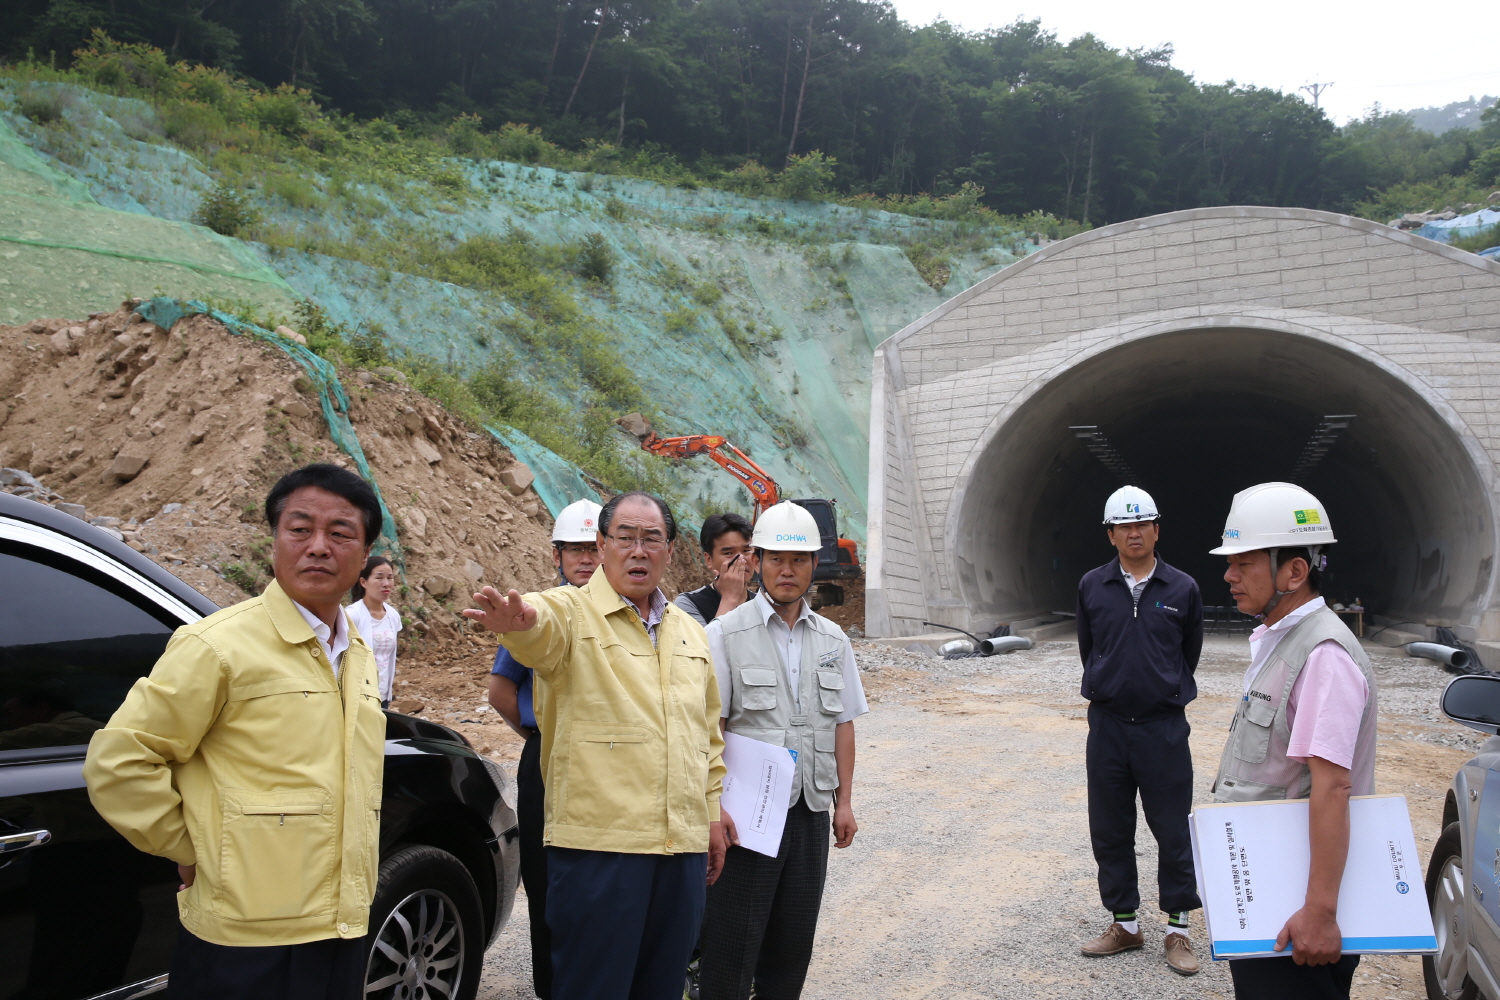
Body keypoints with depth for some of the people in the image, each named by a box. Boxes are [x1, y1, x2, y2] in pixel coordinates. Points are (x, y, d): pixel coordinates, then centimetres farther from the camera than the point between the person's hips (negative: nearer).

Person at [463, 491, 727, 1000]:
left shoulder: (690, 632, 15)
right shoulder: (573, 613, -4)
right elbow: (542, 626, -30)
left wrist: (713, 813, 18)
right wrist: (518, 618, -53)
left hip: (685, 844, 6)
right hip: (599, 842, -5)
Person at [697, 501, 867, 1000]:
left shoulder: (832, 640, 9)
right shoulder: (725, 634, -6)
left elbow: (842, 724, 13)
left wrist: (844, 801, 10)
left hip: (812, 813, 5)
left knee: (793, 942, 13)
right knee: (732, 944, 1)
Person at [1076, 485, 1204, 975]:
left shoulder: (1182, 589, -2)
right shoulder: (1091, 586, 1)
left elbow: (1190, 655, 9)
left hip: (1164, 728, -2)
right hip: (1107, 727, 2)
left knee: (1172, 833, 4)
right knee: (1109, 832, 10)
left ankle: (1178, 929, 20)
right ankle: (1125, 925, 25)